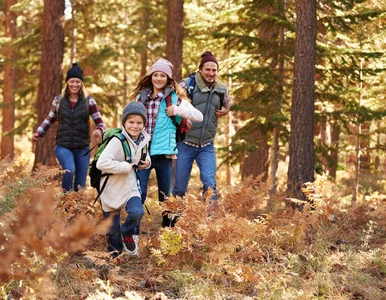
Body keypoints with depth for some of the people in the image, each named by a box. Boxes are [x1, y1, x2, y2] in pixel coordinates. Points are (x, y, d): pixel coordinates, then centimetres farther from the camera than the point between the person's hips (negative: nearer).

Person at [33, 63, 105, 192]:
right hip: (63, 146, -1)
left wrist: (99, 130, -22)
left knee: (80, 186, 5)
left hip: (82, 148, 1)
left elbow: (100, 122, 2)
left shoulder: (89, 101, 1)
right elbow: (50, 119, 18)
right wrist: (39, 132, 2)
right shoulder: (58, 100, 4)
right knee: (69, 170, -31)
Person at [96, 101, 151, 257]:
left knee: (137, 212, -24)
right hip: (112, 190, -4)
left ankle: (127, 233, 9)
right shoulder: (117, 141, -22)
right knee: (113, 228, 7)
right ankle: (115, 254, 34)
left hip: (131, 187, 4)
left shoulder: (143, 140, -1)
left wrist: (147, 162, 0)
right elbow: (102, 163, -34)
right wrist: (125, 167, -26)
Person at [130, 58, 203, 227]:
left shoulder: (174, 98, 1)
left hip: (163, 153, -1)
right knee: (139, 194, -7)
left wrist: (177, 110, -12)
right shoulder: (141, 96, 9)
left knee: (165, 197, 8)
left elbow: (199, 116, -3)